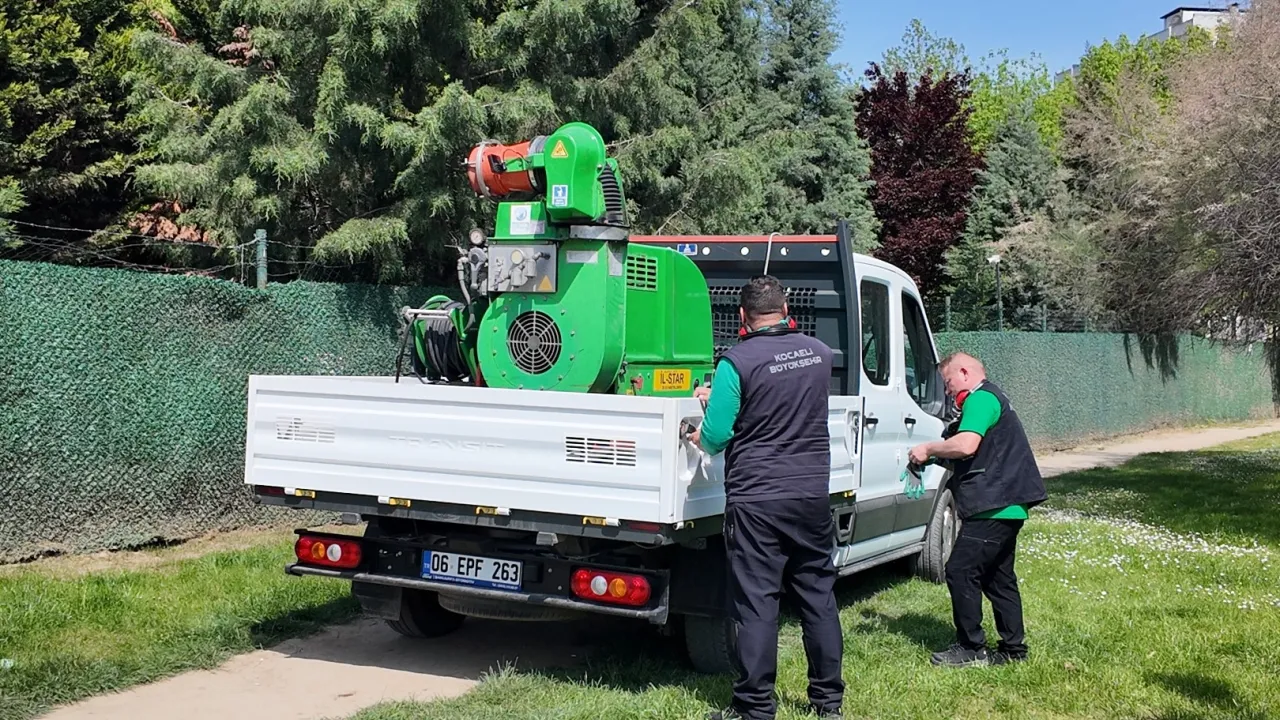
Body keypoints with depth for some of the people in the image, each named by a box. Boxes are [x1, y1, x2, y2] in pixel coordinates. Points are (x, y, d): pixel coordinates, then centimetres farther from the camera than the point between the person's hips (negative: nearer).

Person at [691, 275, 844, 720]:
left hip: (756, 500, -5)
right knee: (818, 597, 15)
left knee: (756, 604, 2)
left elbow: (715, 437, -13)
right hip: (813, 494, 5)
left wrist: (698, 436, 11)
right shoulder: (819, 353, 4)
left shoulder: (737, 362, -14)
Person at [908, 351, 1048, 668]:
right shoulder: (993, 398, 24)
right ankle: (1013, 648, 21)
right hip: (1008, 508, 11)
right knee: (998, 578, 15)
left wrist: (928, 449, -11)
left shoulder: (981, 398, -10)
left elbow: (966, 445, -25)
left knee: (961, 572, -7)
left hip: (992, 508, -11)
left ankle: (971, 648, -1)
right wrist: (937, 458, 12)